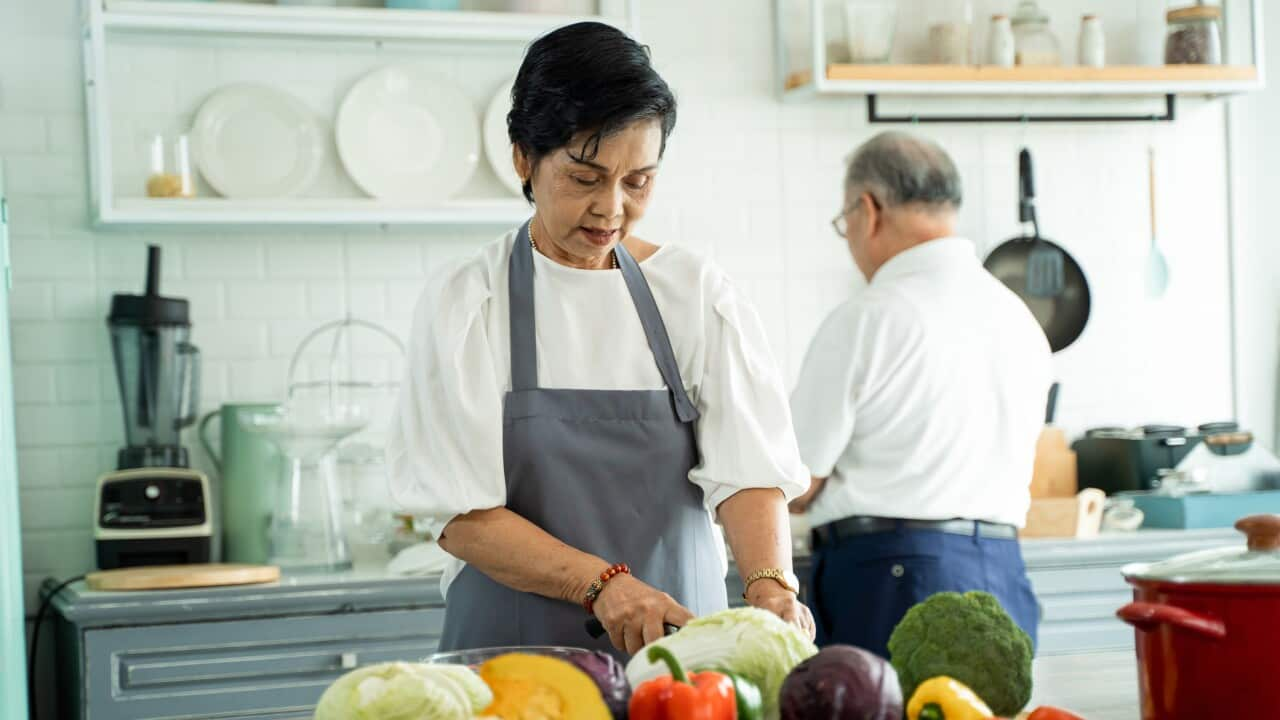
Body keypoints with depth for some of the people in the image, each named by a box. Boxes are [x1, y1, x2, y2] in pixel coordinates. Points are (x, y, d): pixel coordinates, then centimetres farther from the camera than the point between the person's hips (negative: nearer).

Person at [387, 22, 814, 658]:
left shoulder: (695, 292, 3)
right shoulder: (464, 306, -4)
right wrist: (600, 583, -23)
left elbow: (747, 468, -6)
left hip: (679, 639, 2)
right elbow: (463, 518, -9)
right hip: (519, 649, -1)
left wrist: (770, 582, -25)